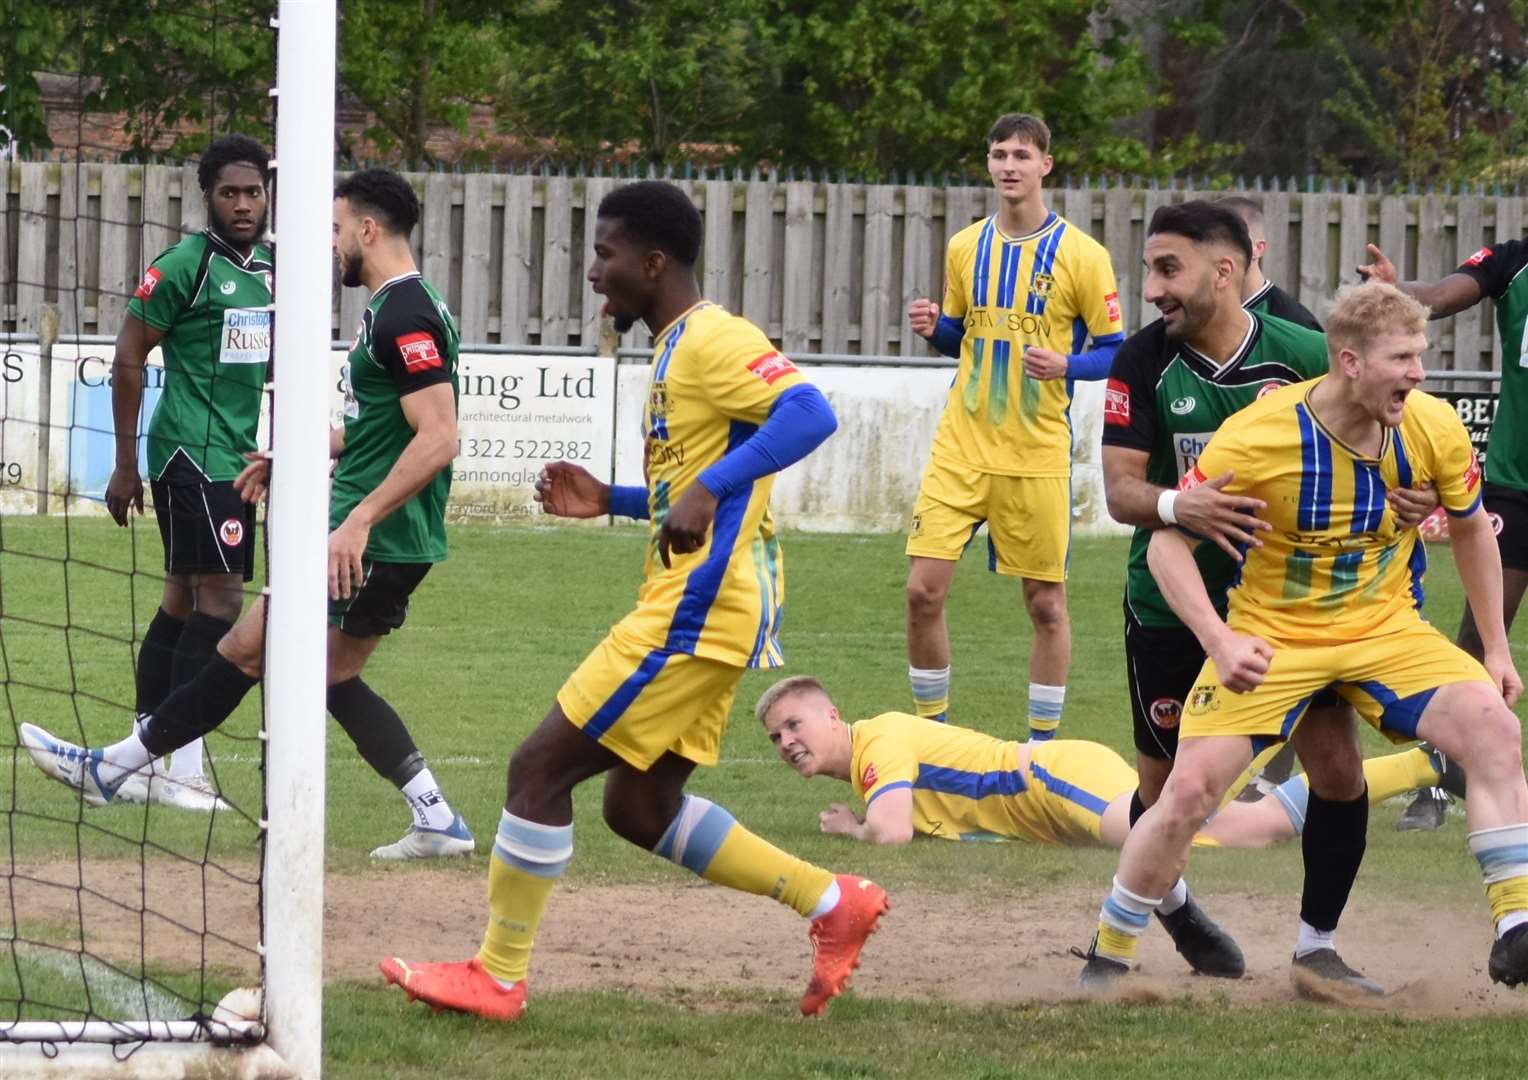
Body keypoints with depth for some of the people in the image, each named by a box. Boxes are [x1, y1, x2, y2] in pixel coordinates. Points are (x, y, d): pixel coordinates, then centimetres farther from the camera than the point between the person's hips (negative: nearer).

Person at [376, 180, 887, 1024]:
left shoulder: (713, 340, -13)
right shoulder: (676, 351, 19)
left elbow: (809, 415, -30)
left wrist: (708, 489, -37)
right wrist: (608, 501, 16)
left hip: (696, 609, -11)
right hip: (691, 610, 11)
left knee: (540, 766, -7)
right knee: (639, 809, 15)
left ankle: (498, 977, 1)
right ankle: (834, 905, 17)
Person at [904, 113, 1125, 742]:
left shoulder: (1081, 255, -5)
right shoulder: (965, 247, 8)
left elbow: (1116, 353, -2)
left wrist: (1065, 364, -21)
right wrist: (933, 329, -2)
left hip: (1038, 456, -3)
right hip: (960, 448, 3)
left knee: (1046, 604, 3)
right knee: (923, 590, -4)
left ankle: (1041, 745, 16)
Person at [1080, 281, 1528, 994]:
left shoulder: (1434, 430, -11)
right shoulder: (1256, 436, -22)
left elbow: (1470, 529, 9)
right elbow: (1167, 542, -13)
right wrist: (1219, 643, -26)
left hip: (1386, 630, 2)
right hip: (1272, 635, -2)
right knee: (1190, 789, -13)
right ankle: (1108, 957, 8)